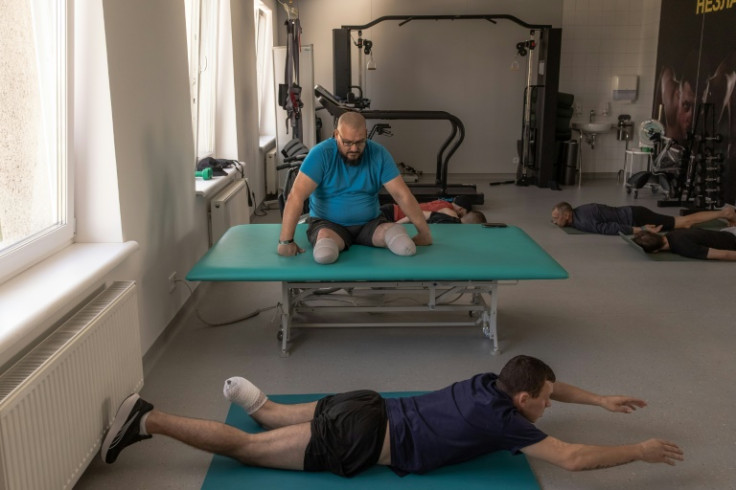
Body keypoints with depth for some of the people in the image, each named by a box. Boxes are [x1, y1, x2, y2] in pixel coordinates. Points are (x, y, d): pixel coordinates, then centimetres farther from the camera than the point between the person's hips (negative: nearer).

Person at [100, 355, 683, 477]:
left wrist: (602, 400, 31)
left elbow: (547, 382, 32)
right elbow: (574, 458, -14)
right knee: (244, 446, -2)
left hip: (363, 409, 7)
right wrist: (642, 451, -1)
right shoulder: (503, 419, -11)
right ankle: (148, 419, 1)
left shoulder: (492, 381, 11)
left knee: (272, 418, 33)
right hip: (359, 440, -7)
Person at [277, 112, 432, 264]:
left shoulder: (378, 154, -6)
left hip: (370, 223, 3)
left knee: (405, 244, -24)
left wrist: (424, 232, -9)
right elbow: (296, 196, -20)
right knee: (324, 253, -37)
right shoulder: (321, 154, -16)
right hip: (328, 223, -3)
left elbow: (402, 194, -5)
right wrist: (286, 240, -26)